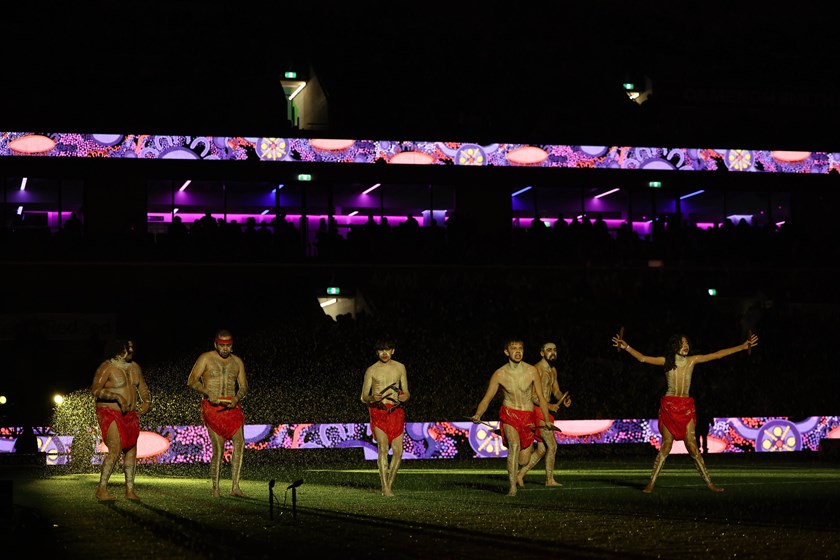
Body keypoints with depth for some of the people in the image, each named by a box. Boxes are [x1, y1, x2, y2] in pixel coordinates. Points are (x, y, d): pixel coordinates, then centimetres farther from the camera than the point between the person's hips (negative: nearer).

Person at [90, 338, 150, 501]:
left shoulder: (135, 367, 10)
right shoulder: (107, 367, -12)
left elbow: (143, 388, 20)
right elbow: (95, 389, -20)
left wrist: (146, 402, 0)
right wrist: (117, 397, -29)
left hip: (130, 415, 7)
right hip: (110, 414, -7)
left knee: (131, 451, 6)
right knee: (115, 450, -18)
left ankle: (130, 489, 14)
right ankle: (101, 489, -14)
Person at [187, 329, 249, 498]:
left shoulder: (237, 362, 14)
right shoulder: (206, 358, 3)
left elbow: (243, 386, 14)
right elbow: (192, 380, -3)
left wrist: (237, 398, -9)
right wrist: (208, 393, -19)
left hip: (231, 406, 3)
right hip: (212, 407, -3)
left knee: (239, 442, -16)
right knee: (218, 447, -10)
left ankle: (235, 486, -17)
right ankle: (215, 487, 3)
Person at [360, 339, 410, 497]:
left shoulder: (400, 368, 10)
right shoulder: (371, 370, 2)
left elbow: (406, 392, 15)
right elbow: (364, 397, 3)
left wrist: (406, 396, -10)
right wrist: (373, 398, -20)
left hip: (396, 411, 3)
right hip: (378, 411, -3)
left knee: (398, 451, -2)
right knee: (383, 448, -17)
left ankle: (390, 483, 15)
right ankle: (385, 488, -19)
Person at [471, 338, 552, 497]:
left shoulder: (531, 371, -4)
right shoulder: (499, 374, -6)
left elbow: (541, 398, 4)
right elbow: (487, 399, -2)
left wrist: (547, 420, -2)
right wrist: (477, 415, -19)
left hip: (528, 416, 2)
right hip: (509, 413, -2)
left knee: (523, 461, -1)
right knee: (514, 445, -30)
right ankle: (512, 488, -25)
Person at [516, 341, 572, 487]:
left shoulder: (553, 370, 16)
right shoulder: (537, 369, -15)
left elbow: (556, 390, 20)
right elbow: (531, 394, -21)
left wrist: (564, 399, -2)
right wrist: (548, 405, -28)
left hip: (545, 411, 9)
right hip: (537, 410, -9)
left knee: (542, 449, 10)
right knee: (552, 446, -6)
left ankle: (520, 475, 15)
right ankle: (550, 480, 5)